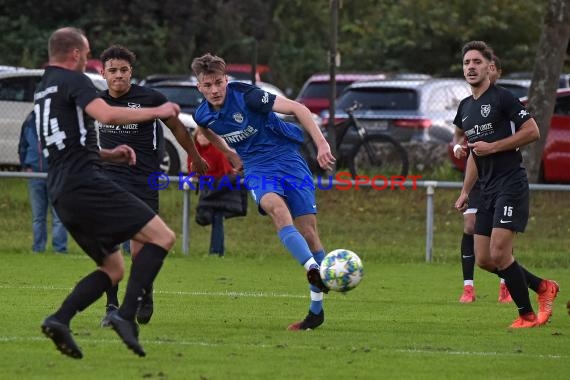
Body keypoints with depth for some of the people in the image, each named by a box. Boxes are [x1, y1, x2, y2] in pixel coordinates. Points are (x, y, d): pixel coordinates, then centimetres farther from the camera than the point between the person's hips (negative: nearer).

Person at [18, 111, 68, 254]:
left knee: (58, 215, -3)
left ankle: (60, 247, 0)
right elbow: (22, 146, 17)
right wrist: (25, 166, 6)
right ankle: (38, 247, 13)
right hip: (35, 173, 4)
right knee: (37, 215, 8)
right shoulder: (30, 120, 8)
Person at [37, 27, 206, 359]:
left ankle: (60, 320, -5)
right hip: (86, 184, -10)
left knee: (113, 269, 15)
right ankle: (126, 316, -21)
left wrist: (107, 155, 25)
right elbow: (107, 115, -22)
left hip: (62, 194, 10)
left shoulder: (42, 91, 24)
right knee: (162, 236, -10)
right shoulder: (73, 81, -4)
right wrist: (157, 112, -10)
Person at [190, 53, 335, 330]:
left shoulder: (246, 95, -18)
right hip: (257, 169, 2)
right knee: (277, 209, -32)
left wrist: (321, 144, -27)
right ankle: (313, 271, -47)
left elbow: (297, 109, -19)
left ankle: (317, 309, 9)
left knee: (308, 231, -4)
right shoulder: (203, 116, -2)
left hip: (287, 159, -2)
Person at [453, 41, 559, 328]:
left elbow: (532, 131, -12)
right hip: (488, 191, 8)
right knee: (483, 259, 5)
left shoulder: (502, 98, -7)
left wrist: (493, 147, -15)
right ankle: (543, 288, 21)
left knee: (499, 254, -15)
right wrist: (464, 193, 19)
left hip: (511, 185, -8)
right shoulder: (465, 108, 16)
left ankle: (527, 314, 0)